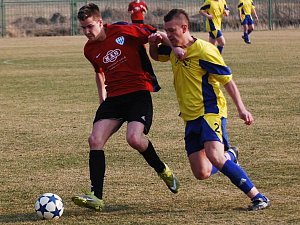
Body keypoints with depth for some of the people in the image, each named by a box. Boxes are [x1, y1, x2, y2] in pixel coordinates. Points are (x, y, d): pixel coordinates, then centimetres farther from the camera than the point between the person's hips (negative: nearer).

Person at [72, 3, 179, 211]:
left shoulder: (123, 31, -10)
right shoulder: (90, 50, 9)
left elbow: (156, 35, -1)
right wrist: (102, 98, 25)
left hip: (139, 92, -6)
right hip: (114, 96, 6)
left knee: (134, 138, -26)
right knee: (95, 140, -12)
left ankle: (163, 170, 4)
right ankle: (97, 197, -11)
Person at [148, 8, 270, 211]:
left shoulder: (204, 50, -15)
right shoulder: (174, 49, 7)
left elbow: (227, 80, -11)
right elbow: (156, 56, 29)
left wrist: (241, 108, -18)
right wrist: (153, 44, 5)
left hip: (210, 112, -7)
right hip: (191, 117, 7)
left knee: (213, 156, -31)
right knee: (202, 173, 2)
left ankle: (258, 197, -24)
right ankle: (229, 157, 36)